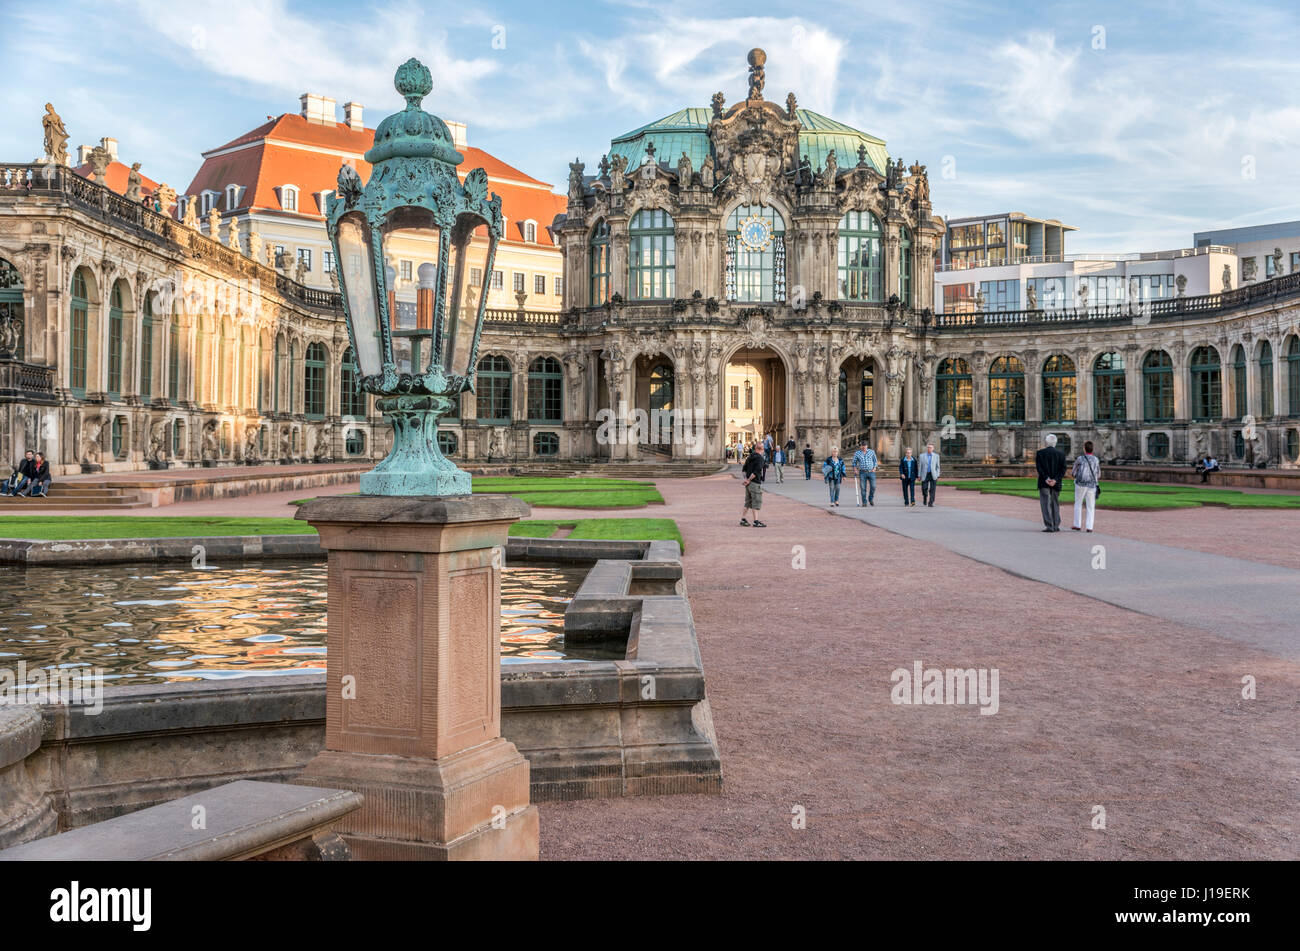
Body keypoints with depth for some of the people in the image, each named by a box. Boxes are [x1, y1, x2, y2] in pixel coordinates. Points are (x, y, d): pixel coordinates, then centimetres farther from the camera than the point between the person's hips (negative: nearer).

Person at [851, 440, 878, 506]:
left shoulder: (872, 452, 5)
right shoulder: (857, 453, 4)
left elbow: (875, 461, 14)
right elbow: (854, 462, 15)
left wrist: (874, 468, 0)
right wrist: (855, 469, 1)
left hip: (871, 472, 1)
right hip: (862, 473, 0)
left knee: (873, 486, -7)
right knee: (863, 488, -5)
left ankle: (871, 499, 17)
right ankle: (864, 502, 2)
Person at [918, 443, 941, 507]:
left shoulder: (936, 456, 5)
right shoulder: (922, 455, 4)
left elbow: (937, 466, 7)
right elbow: (920, 466, 6)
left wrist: (937, 476, 0)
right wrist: (919, 476, 1)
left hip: (933, 475, 0)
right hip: (925, 475, 0)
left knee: (932, 490, -9)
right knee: (924, 489, -1)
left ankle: (931, 503, -5)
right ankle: (925, 498, 30)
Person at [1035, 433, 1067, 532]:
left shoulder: (1039, 453, -2)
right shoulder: (1061, 454, 5)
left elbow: (1039, 467, -11)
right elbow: (1063, 469, -3)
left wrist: (1046, 478, -15)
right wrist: (1055, 480, -10)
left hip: (1044, 483, -3)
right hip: (1056, 484, 3)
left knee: (1046, 504, -2)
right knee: (1055, 504, 15)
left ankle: (1049, 526, -9)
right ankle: (1056, 526, 16)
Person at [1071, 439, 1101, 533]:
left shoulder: (1079, 459, -4)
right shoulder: (1096, 460, 4)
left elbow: (1073, 473, 1)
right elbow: (1098, 475, 11)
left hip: (1081, 484, -2)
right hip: (1092, 485, 2)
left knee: (1078, 504, 13)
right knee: (1090, 507, 7)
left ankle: (1077, 525, 13)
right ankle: (1089, 527, 0)